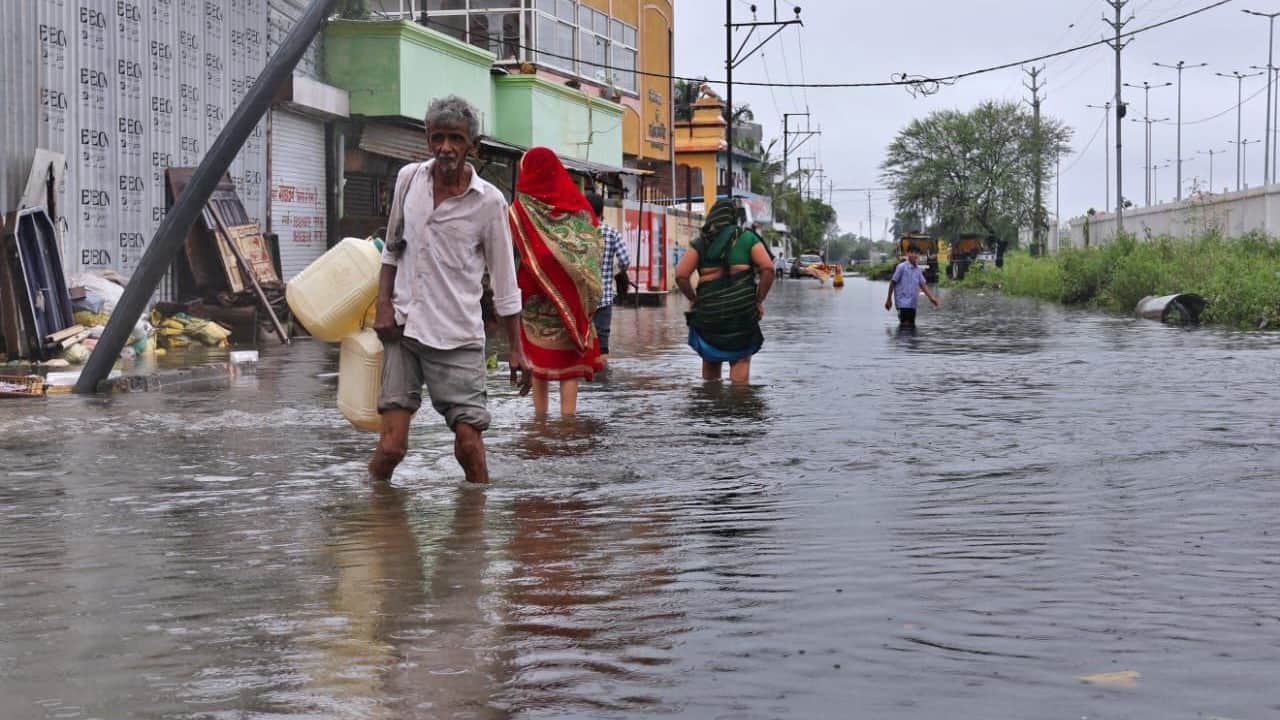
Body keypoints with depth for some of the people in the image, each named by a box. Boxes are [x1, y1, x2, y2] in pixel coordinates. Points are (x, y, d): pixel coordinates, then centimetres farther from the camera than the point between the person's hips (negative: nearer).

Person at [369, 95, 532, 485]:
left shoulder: (489, 201, -4)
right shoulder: (408, 178, 5)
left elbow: (504, 281, 1)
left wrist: (516, 349, 1)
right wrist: (383, 304, 5)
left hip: (459, 336, -2)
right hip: (404, 326, 2)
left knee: (469, 442, -7)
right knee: (391, 443, -6)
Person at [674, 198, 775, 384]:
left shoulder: (700, 243, 9)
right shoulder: (747, 238, 6)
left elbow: (681, 275, -3)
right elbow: (768, 268, -6)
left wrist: (694, 299, 9)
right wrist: (759, 300, 1)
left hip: (708, 311, 2)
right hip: (742, 307, -2)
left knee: (710, 358, 18)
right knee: (741, 358, 7)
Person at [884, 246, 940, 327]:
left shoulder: (918, 269, 10)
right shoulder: (902, 267, -11)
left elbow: (923, 284, 9)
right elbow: (893, 282, -6)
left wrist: (931, 297, -2)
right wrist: (889, 299, -3)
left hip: (912, 304, 7)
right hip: (903, 303, -7)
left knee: (912, 326, 10)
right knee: (905, 326, -12)